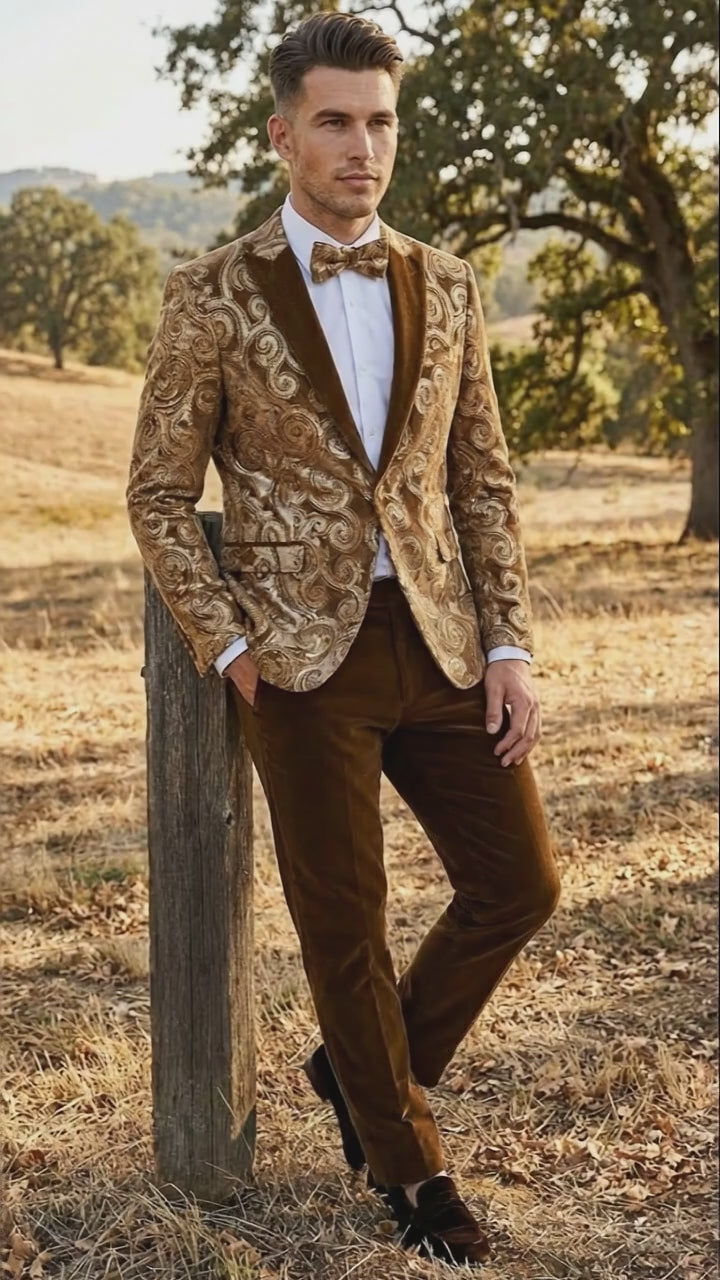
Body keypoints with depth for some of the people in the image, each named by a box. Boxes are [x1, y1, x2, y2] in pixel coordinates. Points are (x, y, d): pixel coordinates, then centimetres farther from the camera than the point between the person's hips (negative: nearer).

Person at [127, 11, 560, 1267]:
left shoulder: (444, 287, 7)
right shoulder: (212, 297, -4)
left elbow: (483, 480, 9)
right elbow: (159, 493, -1)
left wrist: (508, 648, 1)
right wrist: (230, 649, -9)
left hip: (439, 639, 4)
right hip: (307, 657, -4)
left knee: (519, 883, 4)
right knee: (346, 922, 5)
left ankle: (365, 1067, 30)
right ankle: (408, 1164, 28)